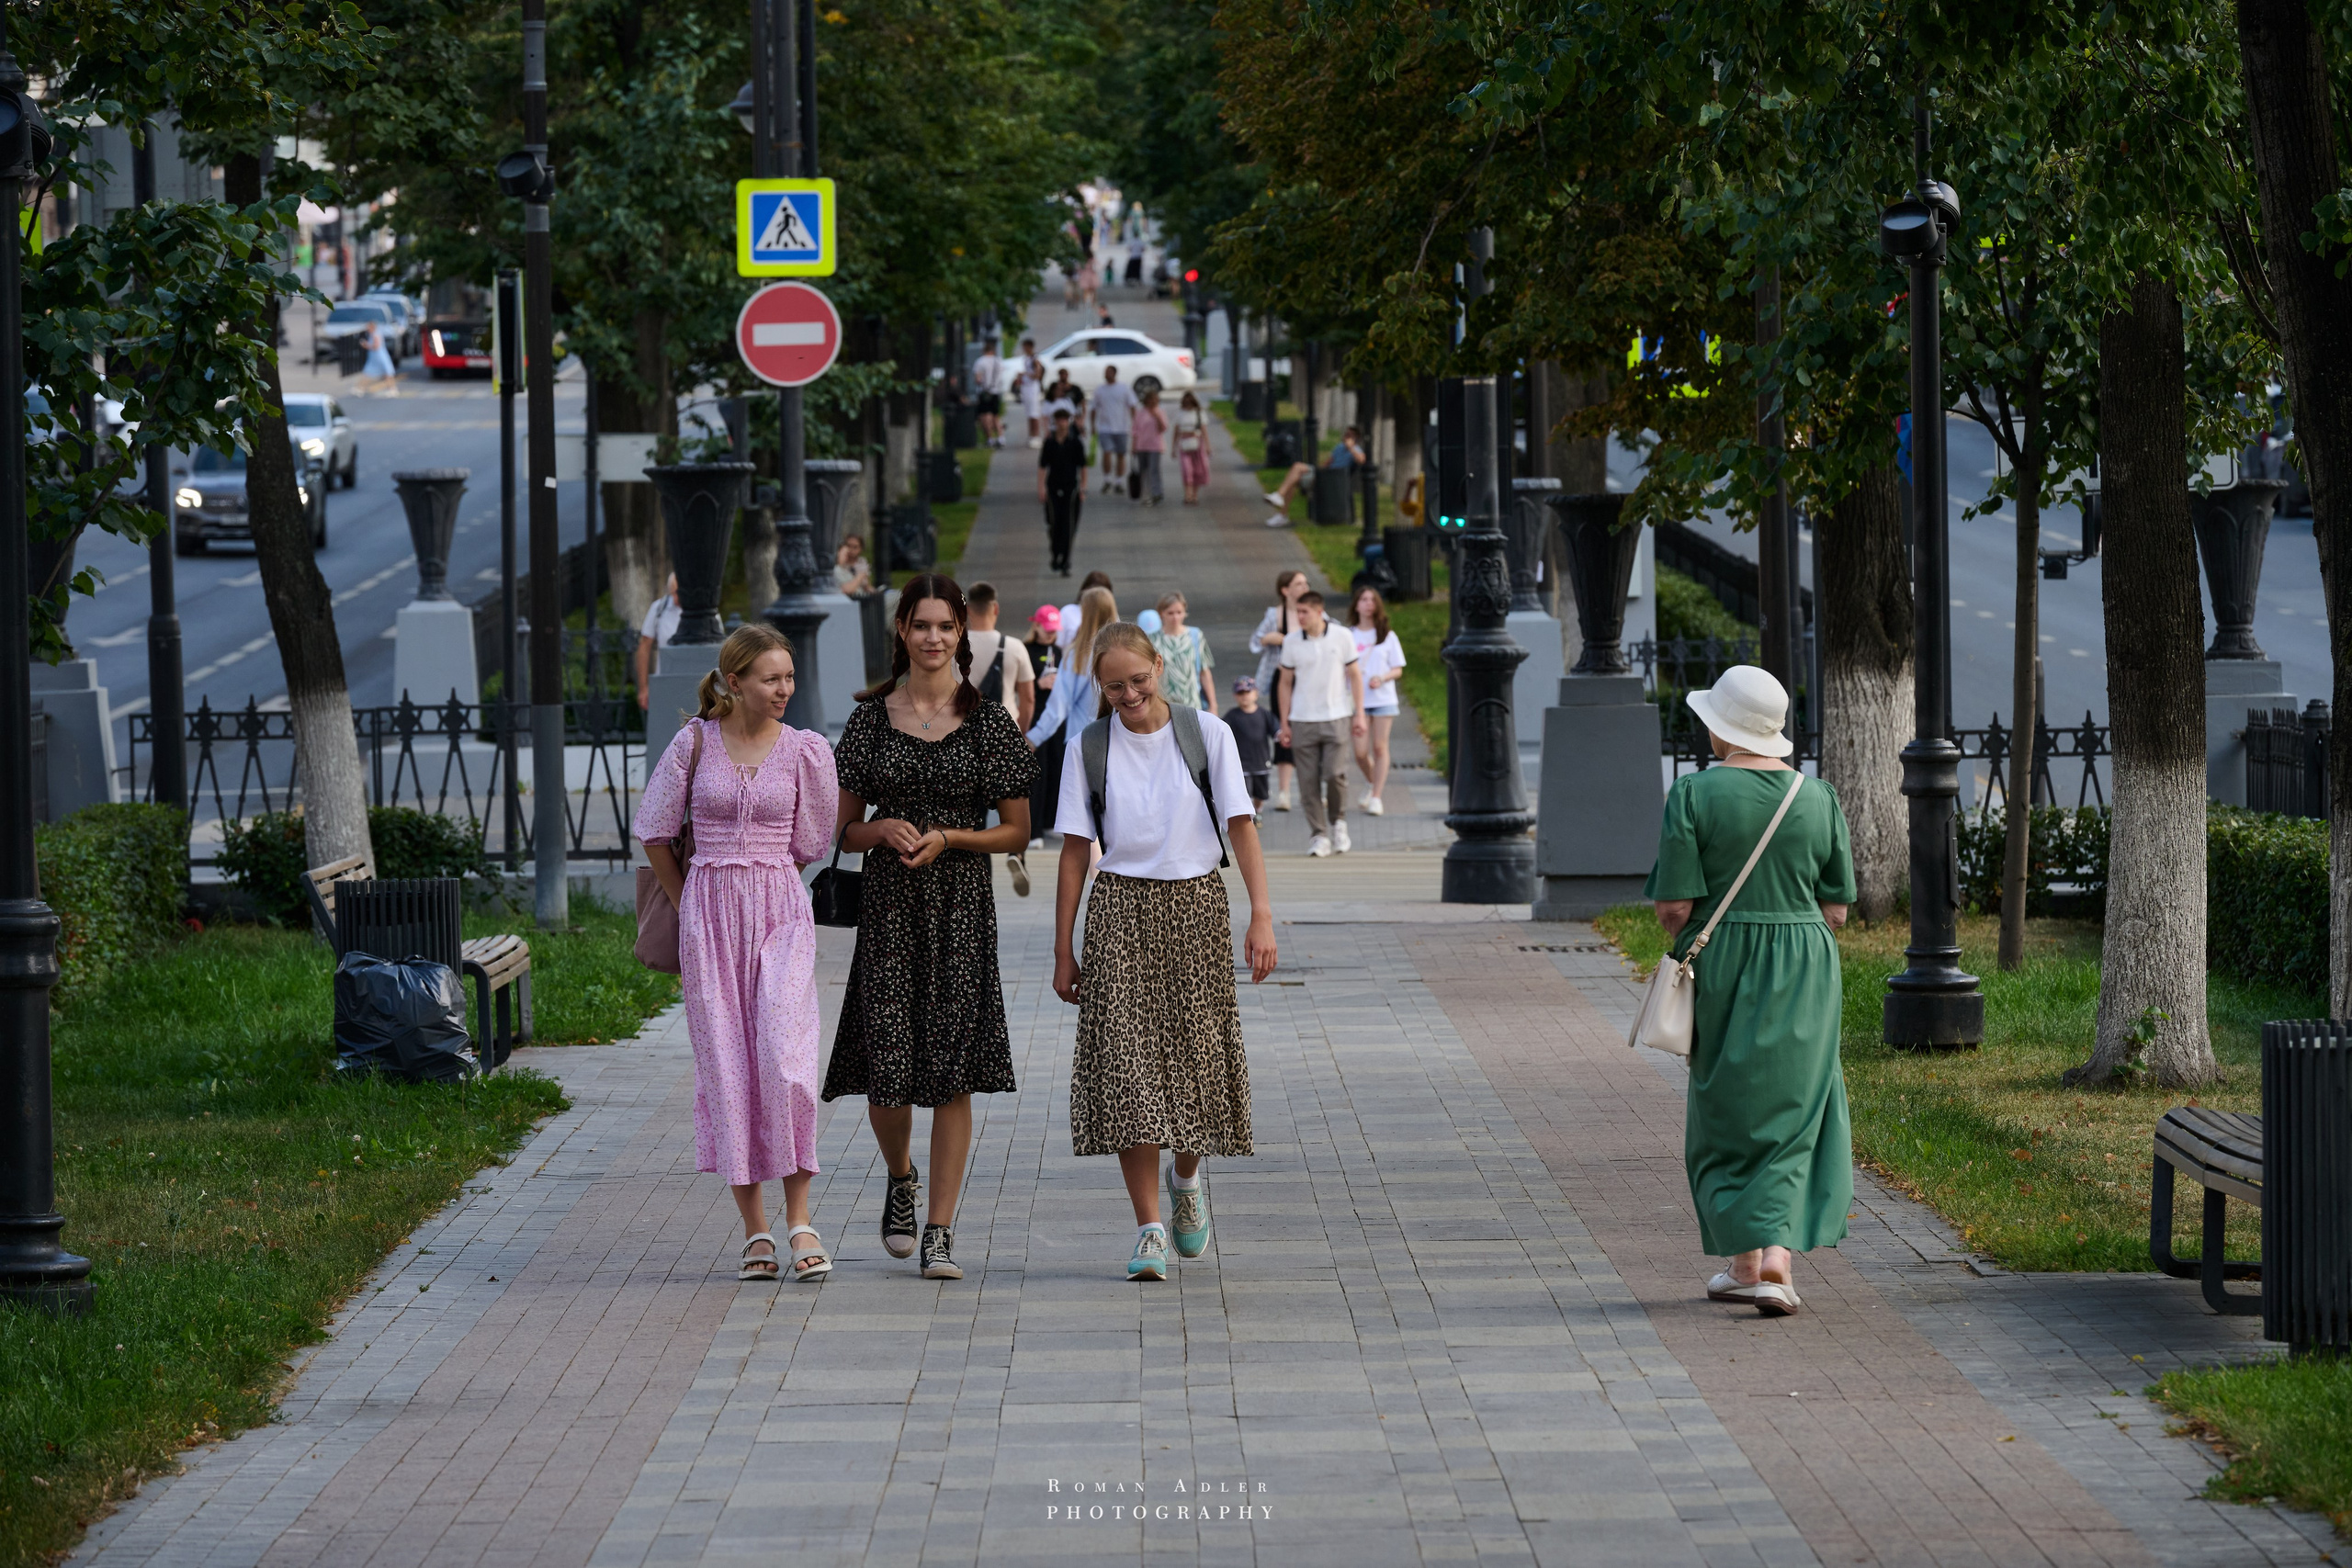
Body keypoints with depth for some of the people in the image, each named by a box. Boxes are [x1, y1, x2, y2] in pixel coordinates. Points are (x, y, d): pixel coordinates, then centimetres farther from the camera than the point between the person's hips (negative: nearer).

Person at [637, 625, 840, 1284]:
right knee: (725, 1067, 0)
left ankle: (799, 1220, -9)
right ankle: (754, 1228, 6)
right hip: (708, 913, 0)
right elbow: (655, 832, 8)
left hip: (781, 913, 0)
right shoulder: (695, 743, 0)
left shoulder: (804, 750, 2)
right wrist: (691, 905, 11)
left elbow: (808, 844, 12)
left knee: (785, 1057, -15)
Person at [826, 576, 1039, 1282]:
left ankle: (939, 1231, 2)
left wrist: (948, 838, -11)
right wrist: (885, 830, -11)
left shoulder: (986, 721, 2)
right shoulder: (871, 718, 5)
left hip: (962, 904, -1)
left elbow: (1016, 831, 5)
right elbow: (844, 828, 10)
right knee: (885, 1068, -4)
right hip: (889, 904, 1)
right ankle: (901, 1180, 28)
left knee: (953, 1072, -4)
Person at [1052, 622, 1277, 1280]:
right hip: (1120, 911, 0)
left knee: (1197, 1054, 3)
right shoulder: (1090, 749, 3)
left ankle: (1187, 1175, 35)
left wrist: (1261, 915, -14)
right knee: (1126, 1061, -10)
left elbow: (1240, 825, -3)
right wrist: (1063, 952, 4)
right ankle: (1150, 1230, -9)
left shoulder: (1207, 734, 0)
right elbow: (1076, 853, 6)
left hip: (1195, 905, 0)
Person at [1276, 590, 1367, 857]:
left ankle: (1338, 821, 14)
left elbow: (1354, 675, 7)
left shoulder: (1342, 637, -1)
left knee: (1335, 773, -12)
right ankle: (1318, 834, 7)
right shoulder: (1292, 642, 2)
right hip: (1302, 721, 1)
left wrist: (1359, 714, 2)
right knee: (1309, 780, -2)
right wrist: (1284, 723, 6)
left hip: (1336, 718, -1)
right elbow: (1286, 682, 8)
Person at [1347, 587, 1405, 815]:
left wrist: (1382, 678, -13)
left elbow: (1398, 670, 6)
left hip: (1383, 699, 0)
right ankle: (1371, 781, 25)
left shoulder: (1387, 636, 5)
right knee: (1361, 752, -6)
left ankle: (1376, 797, 2)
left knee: (1380, 748, -4)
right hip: (1357, 700, 0)